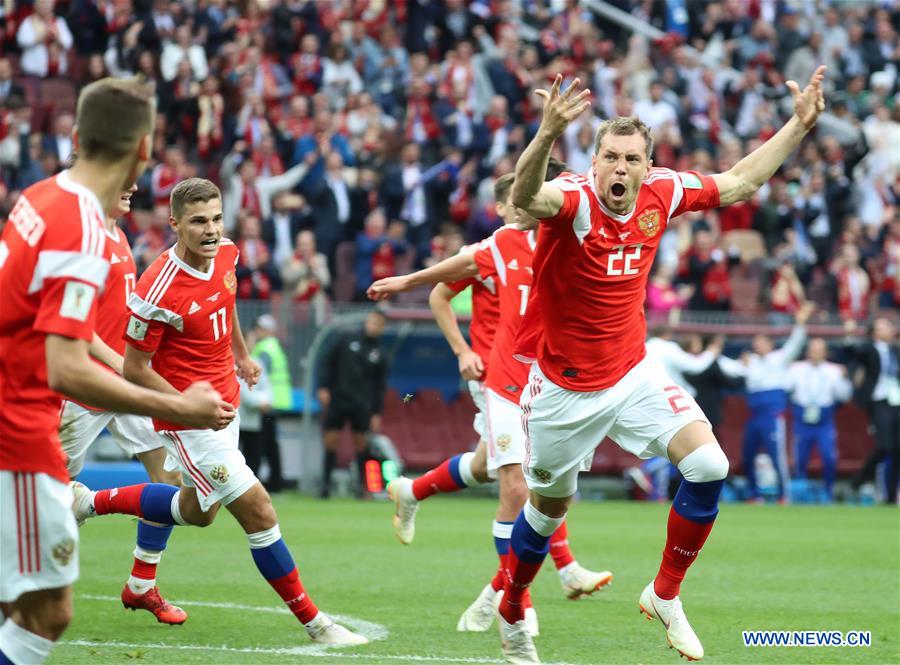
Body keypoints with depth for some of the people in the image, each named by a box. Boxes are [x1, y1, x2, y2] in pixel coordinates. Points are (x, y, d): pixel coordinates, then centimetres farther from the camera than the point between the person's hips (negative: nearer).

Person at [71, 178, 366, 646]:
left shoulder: (226, 253, -5)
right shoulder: (157, 292, -27)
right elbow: (134, 369, -18)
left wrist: (241, 353, 25)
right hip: (189, 423, -9)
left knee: (198, 511, 26)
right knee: (259, 514, -9)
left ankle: (89, 501, 40)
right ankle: (313, 622, 2)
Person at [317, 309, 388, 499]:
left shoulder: (380, 355, 8)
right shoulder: (347, 340, 5)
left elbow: (379, 387, 10)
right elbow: (328, 363, 6)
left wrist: (377, 413, 5)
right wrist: (323, 387, -4)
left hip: (361, 405, 0)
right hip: (337, 400, 0)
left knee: (360, 442, -2)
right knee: (331, 440, -3)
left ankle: (362, 485, 6)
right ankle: (326, 482, 3)